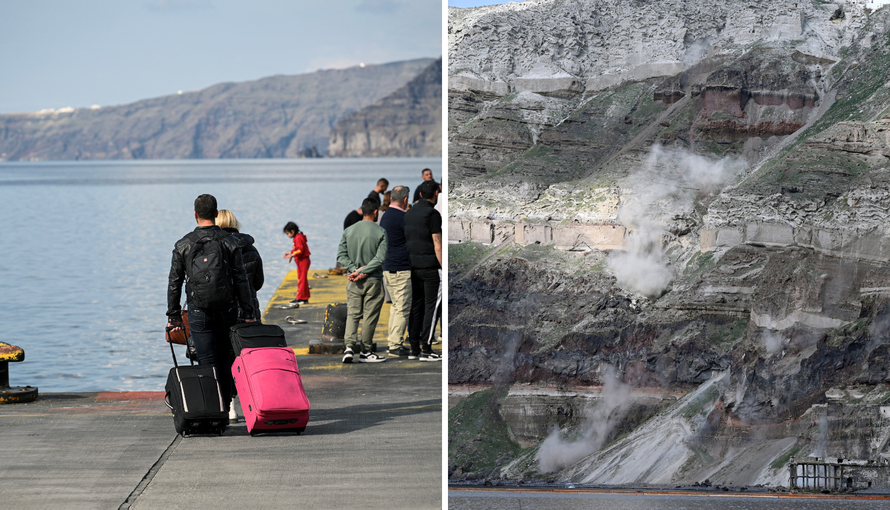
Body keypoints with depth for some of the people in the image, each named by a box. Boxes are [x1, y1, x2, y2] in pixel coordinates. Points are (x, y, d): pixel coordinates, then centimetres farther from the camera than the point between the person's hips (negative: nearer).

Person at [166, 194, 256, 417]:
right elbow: (241, 280, -2)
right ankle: (225, 409, 16)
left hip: (199, 313, -1)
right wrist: (249, 313, 3)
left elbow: (174, 283, 2)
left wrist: (173, 316, 8)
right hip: (227, 311, 1)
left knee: (207, 363, 0)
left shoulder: (183, 245, 0)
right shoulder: (230, 242, -1)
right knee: (225, 361, 14)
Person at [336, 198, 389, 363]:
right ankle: (365, 351, 11)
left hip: (353, 281, 3)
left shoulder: (348, 231, 3)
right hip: (373, 281, -3)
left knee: (352, 314, 7)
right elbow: (380, 258, -15)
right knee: (370, 316, 5)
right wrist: (362, 272, -13)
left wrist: (354, 269, -7)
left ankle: (350, 347, -10)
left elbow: (341, 255, -1)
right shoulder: (380, 232, -7)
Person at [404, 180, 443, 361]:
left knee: (416, 306, 10)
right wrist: (444, 268, -10)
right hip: (431, 266, -7)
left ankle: (414, 349, 11)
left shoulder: (409, 213, 13)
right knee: (431, 306, -4)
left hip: (413, 266, 7)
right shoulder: (433, 214, -10)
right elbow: (437, 245, -14)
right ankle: (426, 350, -6)